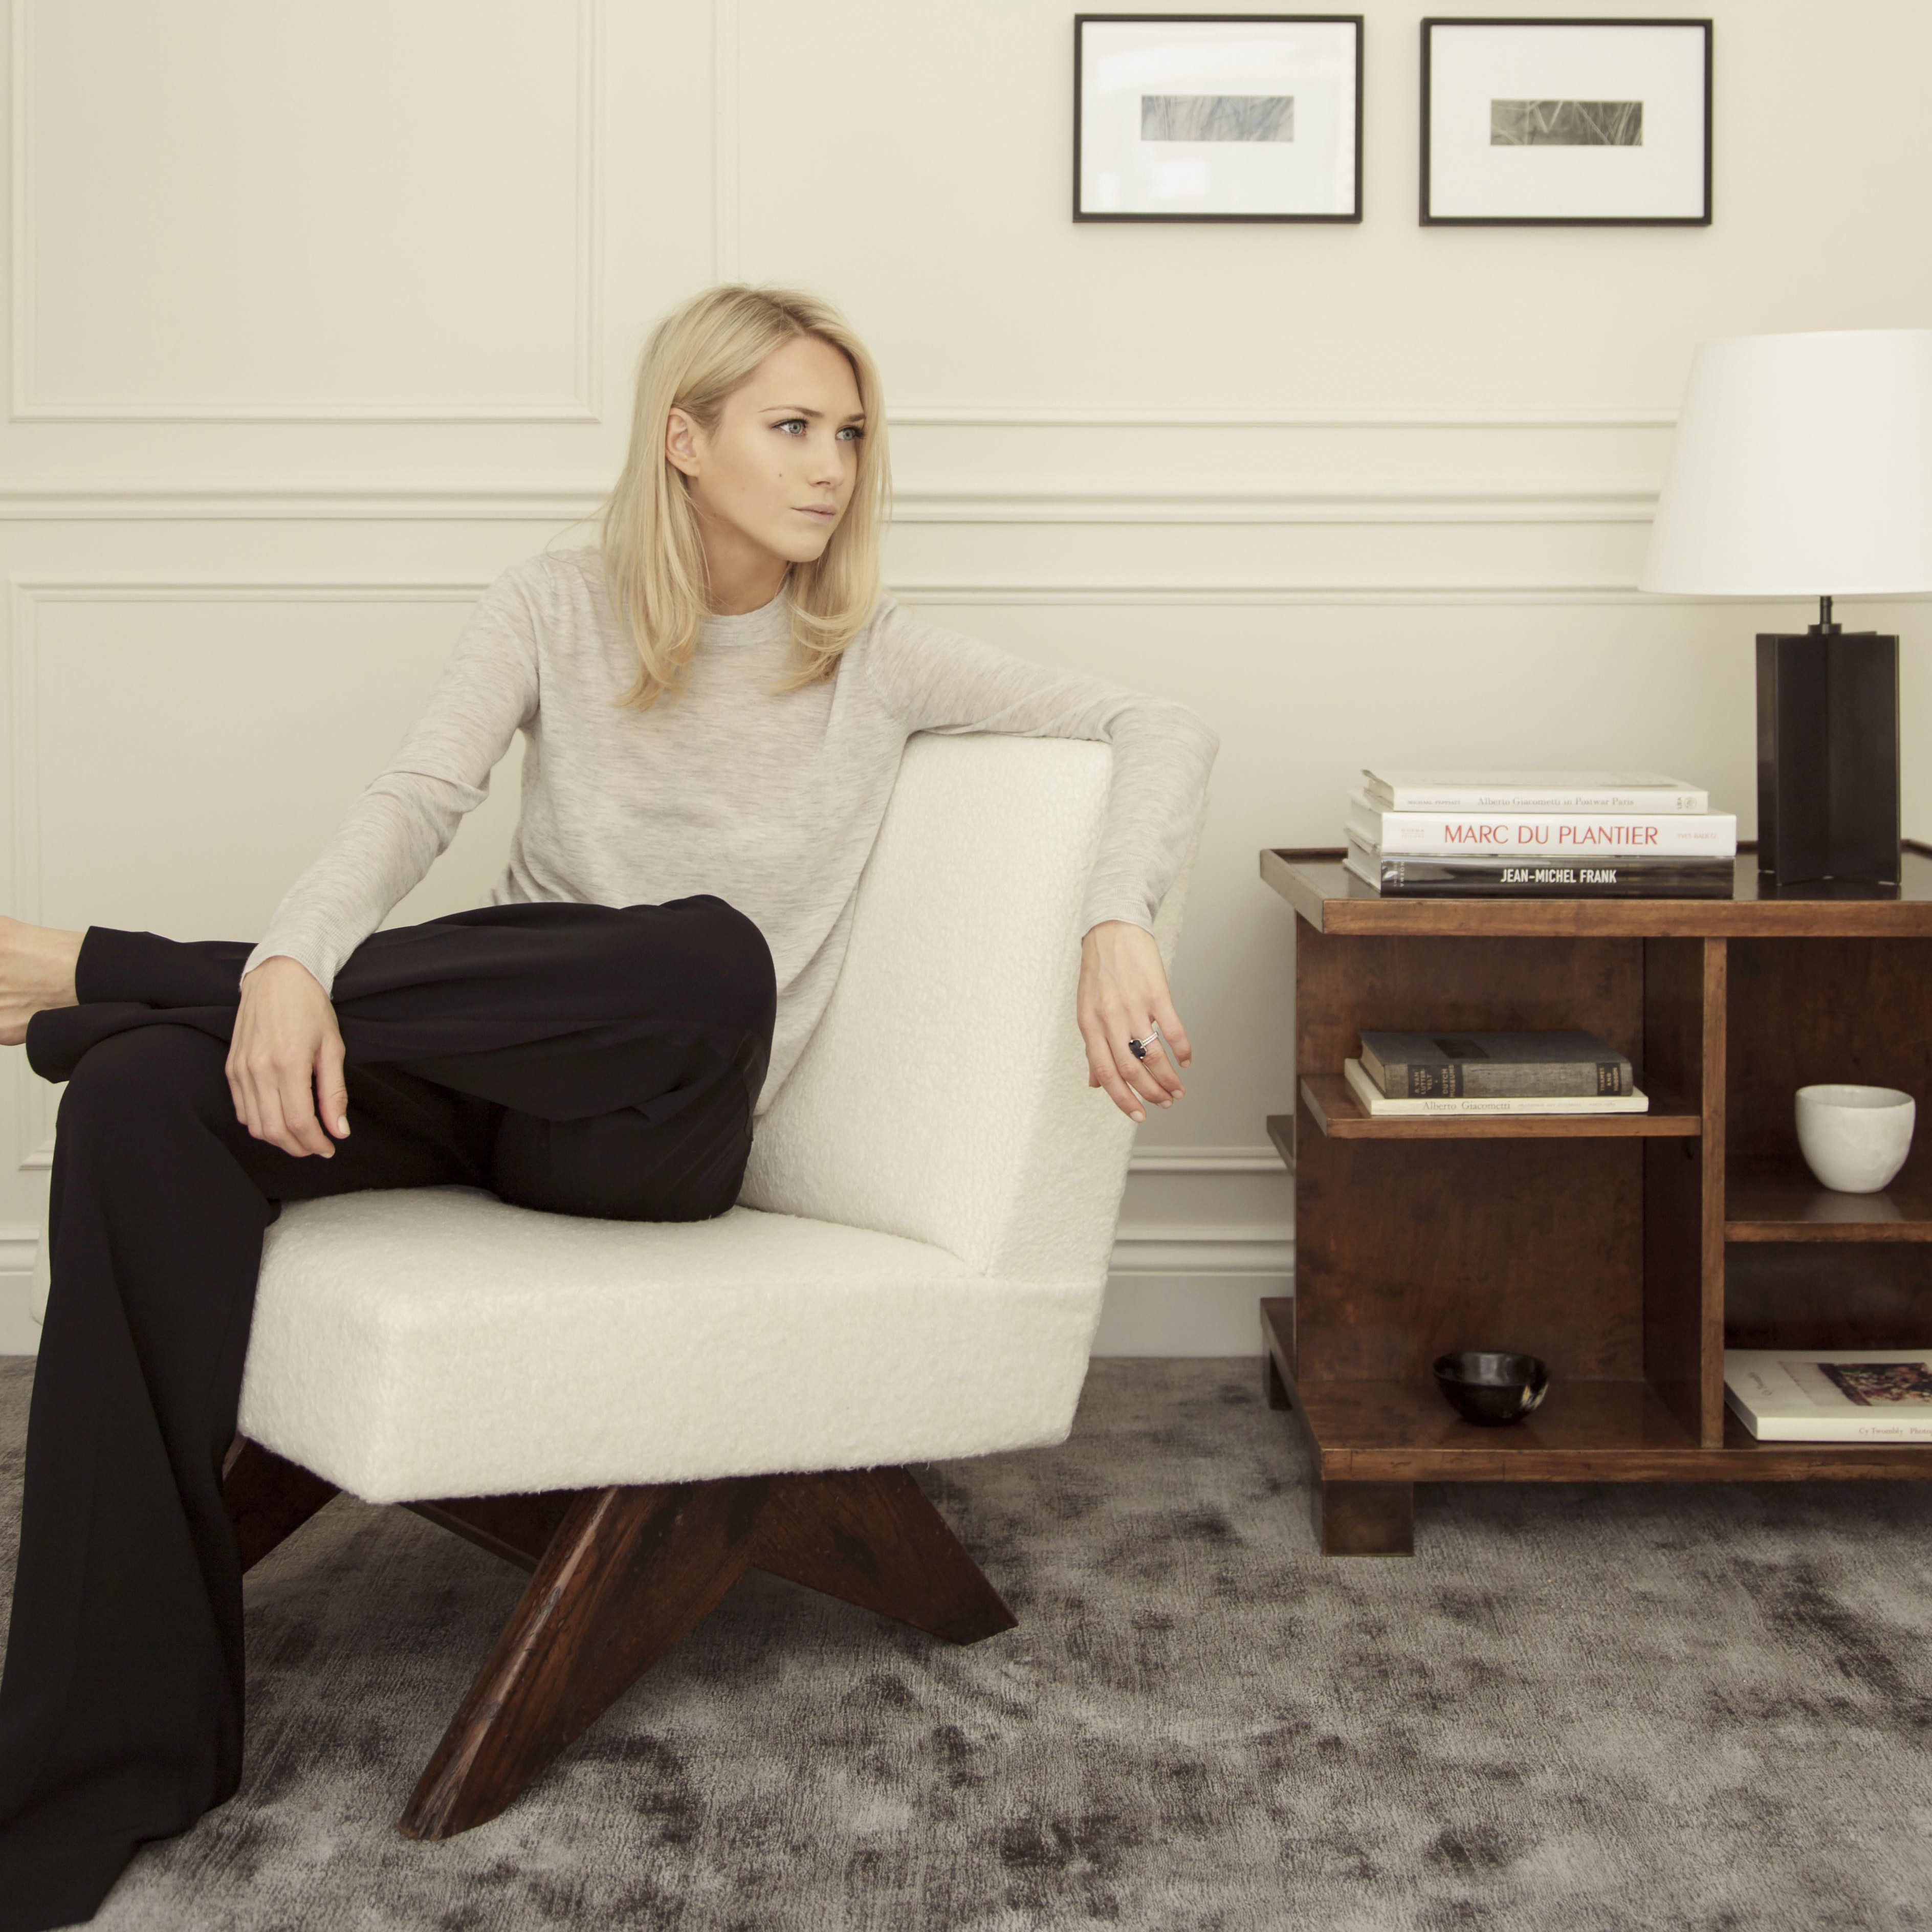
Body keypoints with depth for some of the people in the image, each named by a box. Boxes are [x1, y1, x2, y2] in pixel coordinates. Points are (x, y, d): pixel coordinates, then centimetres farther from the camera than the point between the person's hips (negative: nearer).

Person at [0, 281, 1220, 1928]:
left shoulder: (874, 661, 7)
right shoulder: (557, 610, 8)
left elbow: (1159, 729, 3)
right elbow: (417, 799, -8)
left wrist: (1118, 927, -17)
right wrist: (294, 964, -28)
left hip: (653, 1127, -1)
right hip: (481, 1083, 1)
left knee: (717, 957, -38)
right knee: (147, 1097, -30)